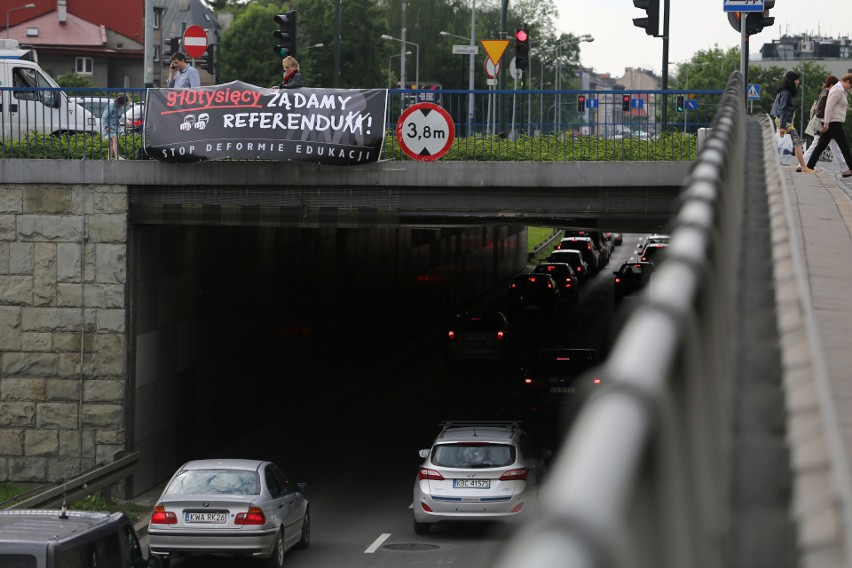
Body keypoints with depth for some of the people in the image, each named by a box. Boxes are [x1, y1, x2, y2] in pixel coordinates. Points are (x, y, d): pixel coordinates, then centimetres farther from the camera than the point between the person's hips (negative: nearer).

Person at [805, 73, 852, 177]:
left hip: (829, 123, 10)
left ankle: (809, 166, 5)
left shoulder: (840, 90, 20)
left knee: (821, 145, 7)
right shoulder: (838, 90, -13)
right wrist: (826, 123, -23)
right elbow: (829, 106, -20)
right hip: (834, 122, -10)